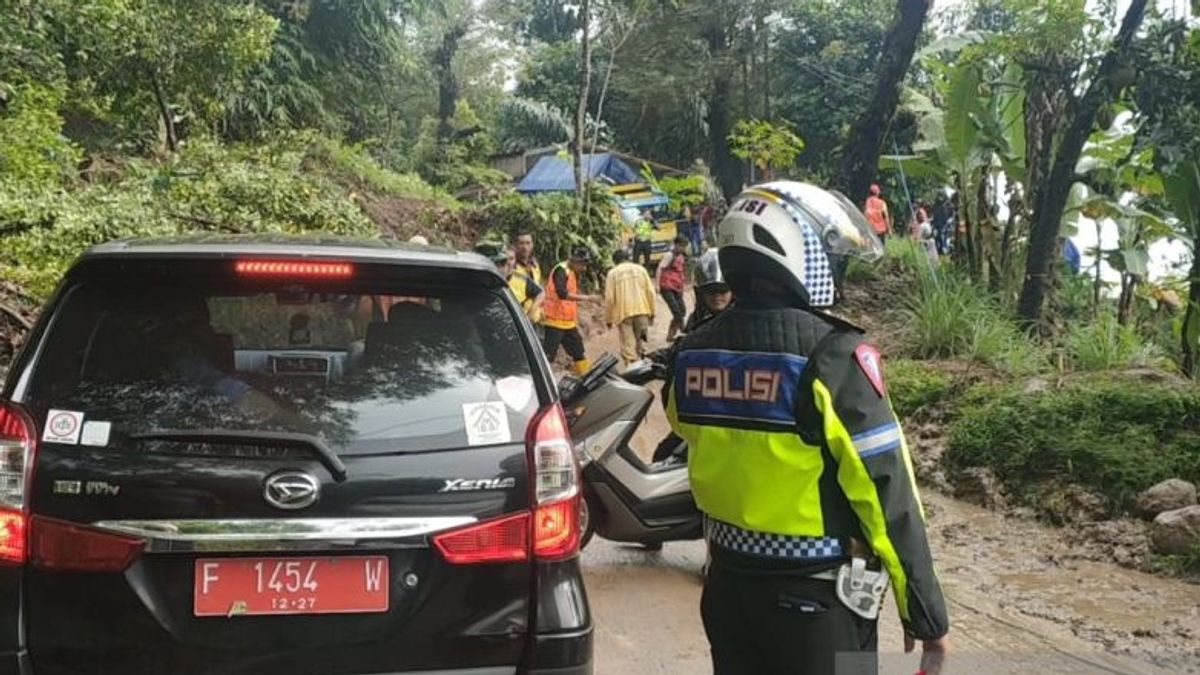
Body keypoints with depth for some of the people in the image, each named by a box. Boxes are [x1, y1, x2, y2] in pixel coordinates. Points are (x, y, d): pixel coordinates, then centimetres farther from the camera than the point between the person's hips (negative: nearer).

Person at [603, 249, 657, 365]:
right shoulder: (640, 269, 9)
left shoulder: (613, 273, 2)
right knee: (641, 342, 18)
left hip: (623, 313, -3)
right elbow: (650, 292, 5)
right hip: (642, 311, 3)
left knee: (628, 346, -1)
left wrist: (608, 319, 7)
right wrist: (652, 312, 14)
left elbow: (609, 298, -2)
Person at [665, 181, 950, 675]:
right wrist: (926, 612, -8)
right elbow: (886, 495, -17)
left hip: (727, 588, 6)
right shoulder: (832, 357, -20)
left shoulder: (691, 355, -2)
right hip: (817, 599, -6)